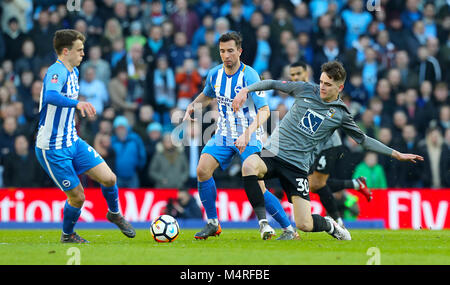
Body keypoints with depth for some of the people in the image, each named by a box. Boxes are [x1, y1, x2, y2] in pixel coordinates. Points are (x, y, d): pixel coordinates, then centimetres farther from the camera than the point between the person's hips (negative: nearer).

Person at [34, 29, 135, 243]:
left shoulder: (73, 71, 9)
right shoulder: (56, 72, -22)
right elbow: (50, 96, -44)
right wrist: (77, 103, -56)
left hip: (73, 142, 8)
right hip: (53, 150, -8)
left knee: (108, 178, -3)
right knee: (77, 196, -1)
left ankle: (114, 214, 26)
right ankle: (67, 235, 26)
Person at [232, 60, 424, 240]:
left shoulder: (341, 114, 3)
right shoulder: (306, 90, 4)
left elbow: (364, 140, 12)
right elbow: (272, 84, 10)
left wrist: (396, 154, 9)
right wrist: (245, 90, -4)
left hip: (298, 166, -1)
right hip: (274, 152, 1)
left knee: (305, 225, -11)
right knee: (249, 165, -35)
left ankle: (329, 225, 27)